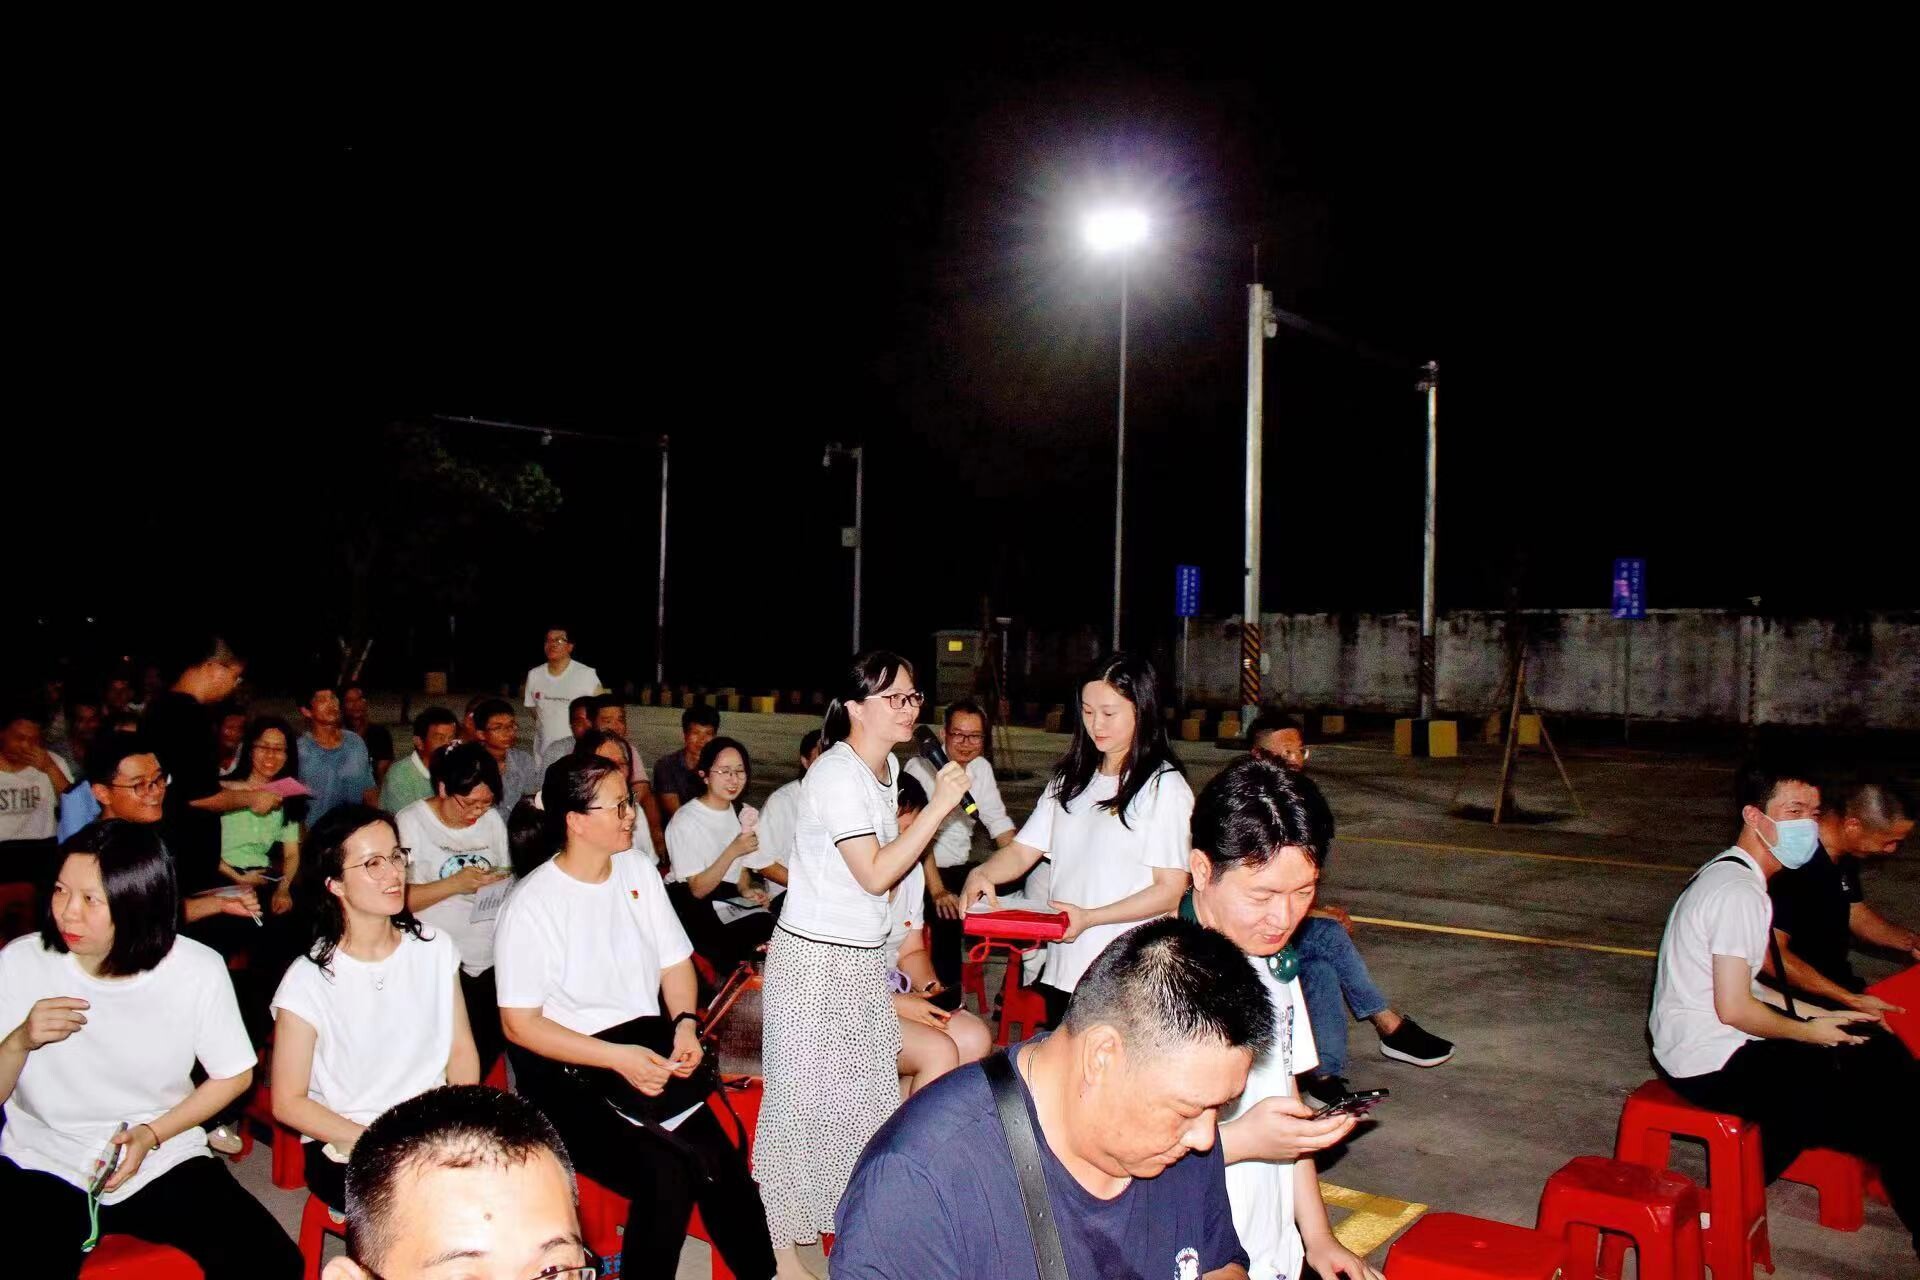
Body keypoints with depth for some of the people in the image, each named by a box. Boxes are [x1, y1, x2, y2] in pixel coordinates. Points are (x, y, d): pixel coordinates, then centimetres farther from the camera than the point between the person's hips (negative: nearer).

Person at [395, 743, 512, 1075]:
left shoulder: (492, 819, 11)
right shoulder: (409, 823, -4)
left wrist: (502, 882, 0)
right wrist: (455, 884, -19)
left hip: (492, 960, 5)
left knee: (488, 1054, -1)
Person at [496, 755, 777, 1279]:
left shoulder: (638, 870, 7)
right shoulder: (531, 906, -11)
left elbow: (675, 961, 15)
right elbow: (520, 1023, -10)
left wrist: (685, 1023, -5)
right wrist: (618, 1058, -19)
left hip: (647, 1045, 5)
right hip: (566, 1070, -5)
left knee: (722, 1167, -18)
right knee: (667, 1176, -27)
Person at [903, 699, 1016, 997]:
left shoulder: (981, 768, 8)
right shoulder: (921, 768, -14)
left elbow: (999, 823, 7)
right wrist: (937, 891, -29)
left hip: (960, 870, 7)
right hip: (922, 872, -7)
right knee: (946, 917, -26)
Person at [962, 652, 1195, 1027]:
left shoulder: (1164, 786, -7)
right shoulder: (1071, 779, 14)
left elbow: (1170, 890, -11)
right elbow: (1021, 851, 10)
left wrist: (1089, 918, -20)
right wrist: (981, 873, -12)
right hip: (1063, 967, 6)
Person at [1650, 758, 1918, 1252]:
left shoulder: (1729, 875, 10)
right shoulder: (1739, 892, -21)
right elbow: (1734, 1008, -22)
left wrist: (1815, 1015, 10)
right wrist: (1810, 1031, -7)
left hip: (1702, 1050, 10)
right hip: (1712, 1065, -10)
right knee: (1879, 1106, -8)